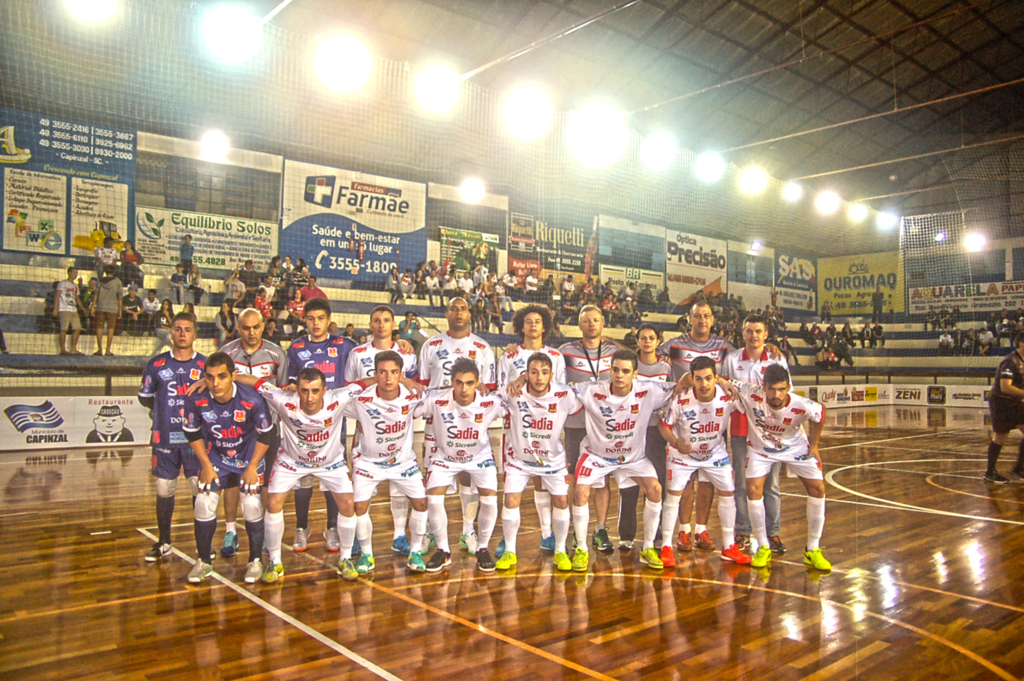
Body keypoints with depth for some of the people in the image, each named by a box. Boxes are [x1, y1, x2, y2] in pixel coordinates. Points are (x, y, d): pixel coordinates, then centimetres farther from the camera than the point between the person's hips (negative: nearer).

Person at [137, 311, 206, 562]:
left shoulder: (205, 365, 1)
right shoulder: (156, 364, 5)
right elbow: (144, 396, 17)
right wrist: (164, 411, 12)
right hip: (164, 438, 2)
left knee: (200, 489, -2)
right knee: (164, 490, 9)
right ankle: (163, 542, 26)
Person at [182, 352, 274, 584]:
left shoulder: (252, 400, -29)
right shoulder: (196, 400, -23)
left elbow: (265, 434, -13)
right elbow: (192, 433, -4)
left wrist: (252, 467, -10)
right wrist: (206, 465, -5)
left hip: (248, 458, -2)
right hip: (215, 458, 2)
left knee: (252, 505, -9)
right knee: (204, 504, -6)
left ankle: (255, 561, 11)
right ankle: (202, 562, 15)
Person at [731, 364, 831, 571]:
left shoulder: (803, 406, -31)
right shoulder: (751, 394, -36)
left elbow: (820, 416, -6)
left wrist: (814, 445, 0)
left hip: (794, 447, 1)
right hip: (761, 448, -1)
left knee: (818, 488, -6)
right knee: (753, 489, -16)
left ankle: (812, 550, 10)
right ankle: (763, 548, 3)